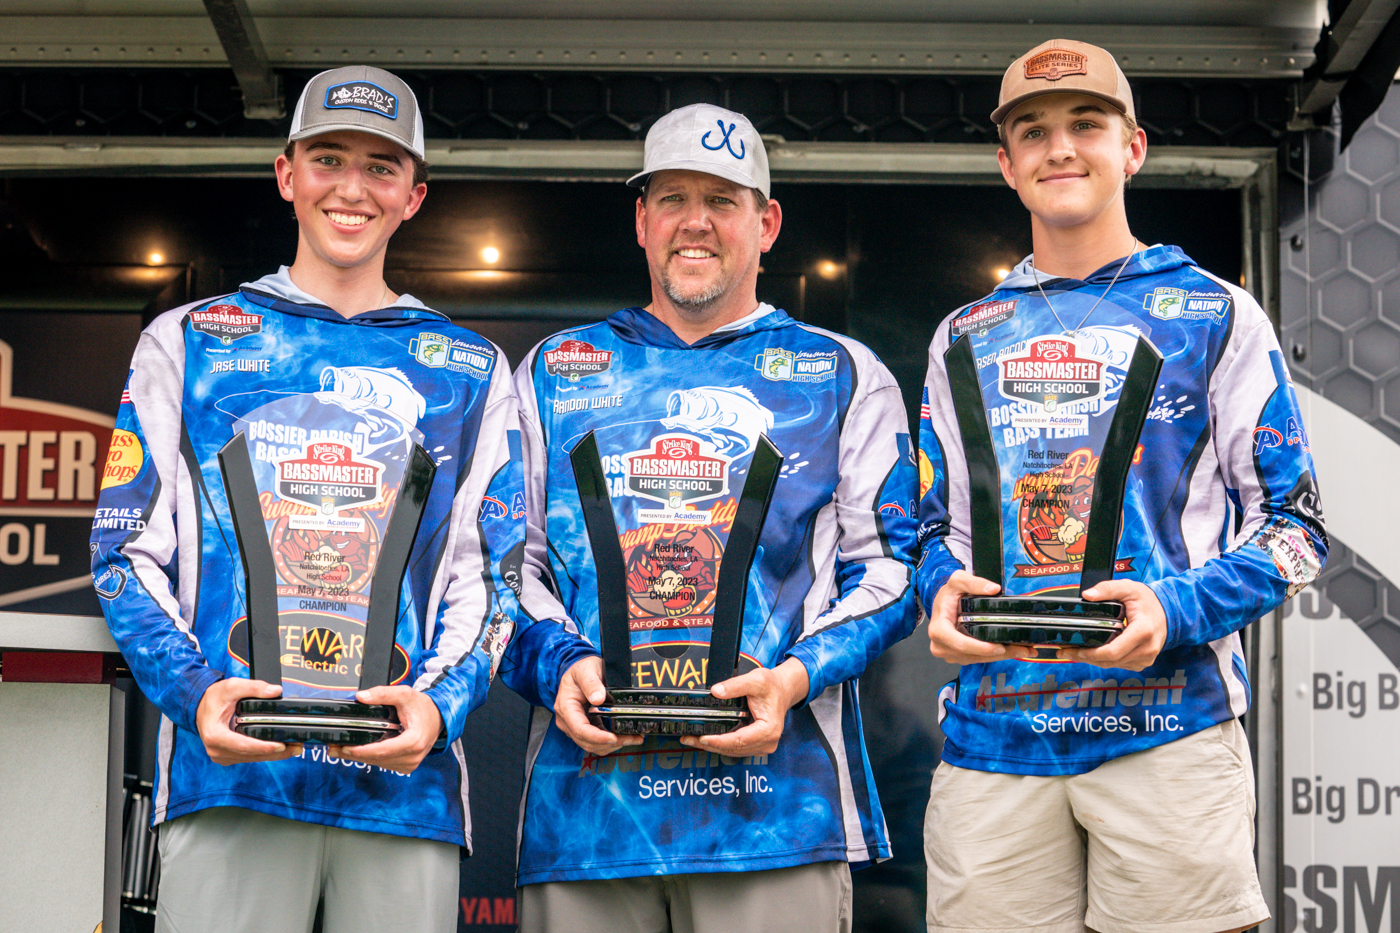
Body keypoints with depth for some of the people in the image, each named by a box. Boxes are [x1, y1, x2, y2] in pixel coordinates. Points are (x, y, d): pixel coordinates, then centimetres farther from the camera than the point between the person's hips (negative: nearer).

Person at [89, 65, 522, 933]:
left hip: (405, 779, 1)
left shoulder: (469, 371, 15)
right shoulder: (188, 341, 14)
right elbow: (131, 547, 8)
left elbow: (488, 577, 9)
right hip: (228, 771, -1)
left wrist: (439, 706, -10)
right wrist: (195, 693, -9)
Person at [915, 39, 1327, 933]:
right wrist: (942, 589, -2)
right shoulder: (966, 339, 18)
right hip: (992, 738, 3)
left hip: (1168, 728, -2)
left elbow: (1294, 527, 4)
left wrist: (1177, 608, -13)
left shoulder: (1214, 314, 8)